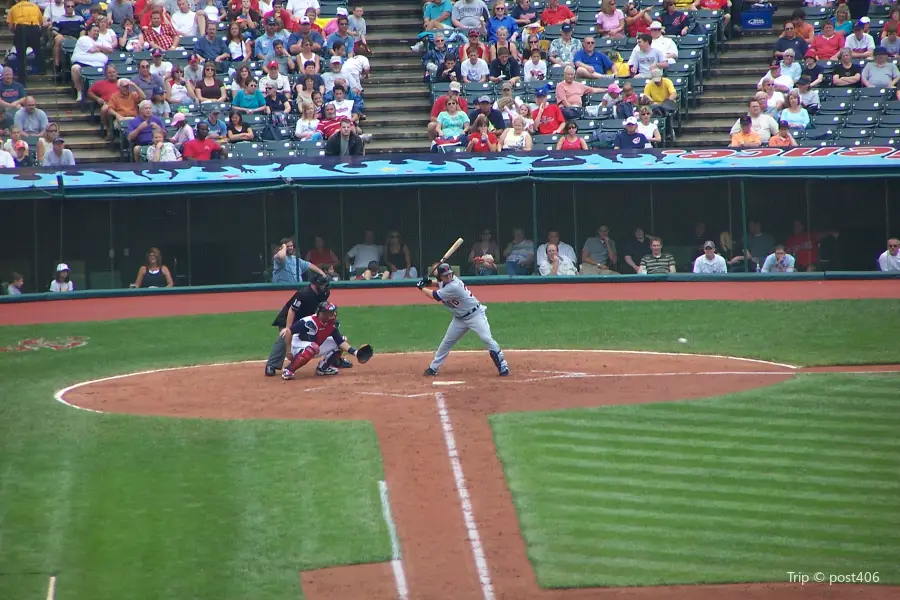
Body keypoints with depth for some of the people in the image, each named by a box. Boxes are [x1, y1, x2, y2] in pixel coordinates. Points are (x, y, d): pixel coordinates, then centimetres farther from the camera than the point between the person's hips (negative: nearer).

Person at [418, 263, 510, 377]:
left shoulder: (454, 287, -30)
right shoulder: (444, 282, -6)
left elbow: (435, 296, -22)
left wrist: (422, 287, -6)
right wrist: (428, 283, -4)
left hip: (475, 315, -8)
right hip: (460, 318, 8)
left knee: (486, 338, -21)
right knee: (446, 342, 11)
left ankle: (503, 366, -15)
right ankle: (433, 368, 22)